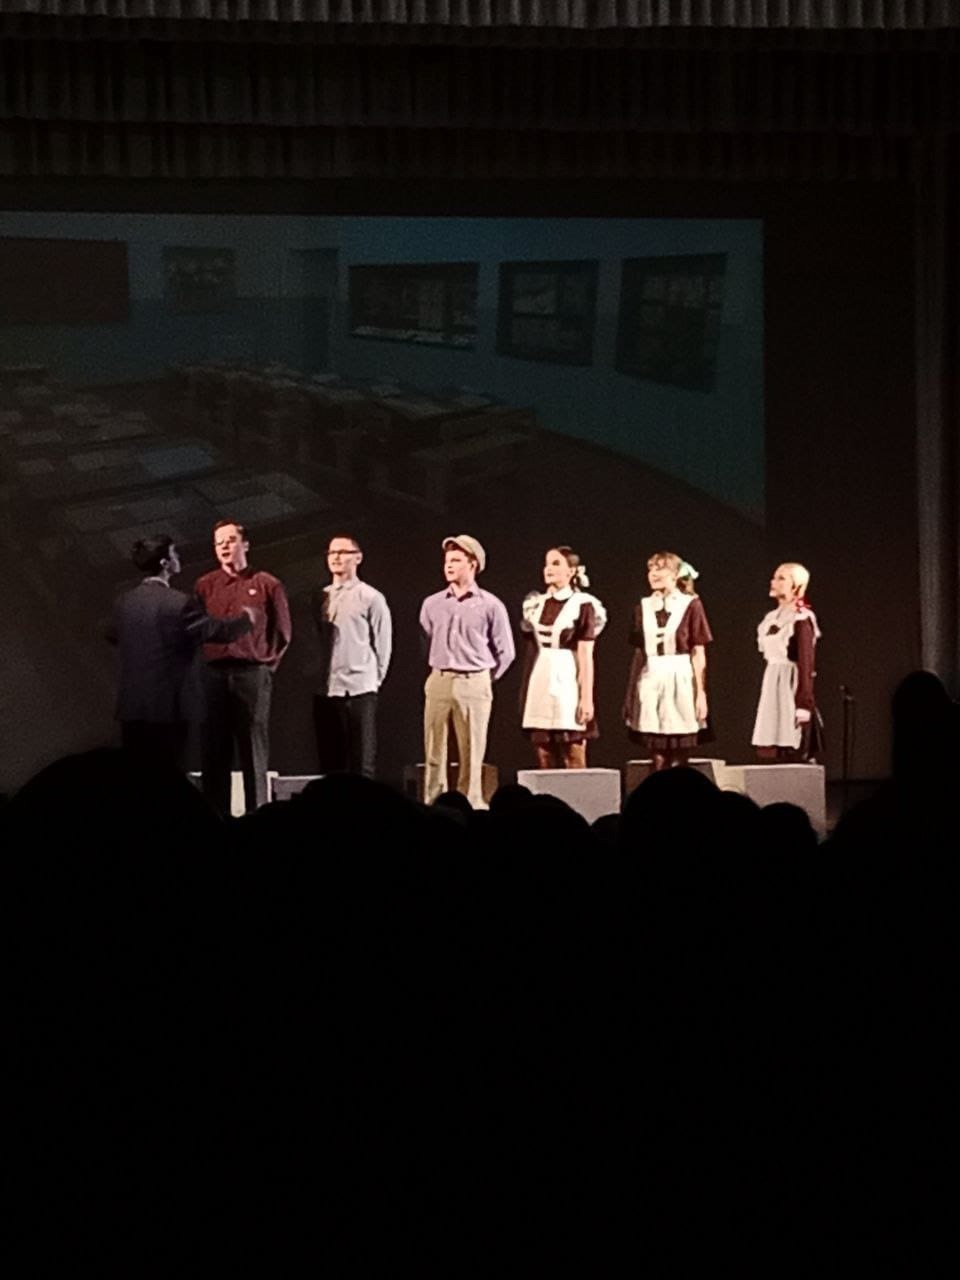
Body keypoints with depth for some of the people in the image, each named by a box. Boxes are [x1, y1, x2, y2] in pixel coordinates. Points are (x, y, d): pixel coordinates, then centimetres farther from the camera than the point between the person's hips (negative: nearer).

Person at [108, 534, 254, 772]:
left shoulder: (125, 601, 5)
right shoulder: (179, 603, -13)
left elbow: (113, 636, 24)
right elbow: (220, 630, -6)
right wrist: (245, 620, 14)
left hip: (131, 706, 5)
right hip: (169, 707, -5)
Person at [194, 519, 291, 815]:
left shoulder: (267, 585, 7)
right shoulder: (205, 586, 12)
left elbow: (282, 633, 10)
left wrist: (266, 664, 5)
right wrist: (201, 665, 5)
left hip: (252, 674, -2)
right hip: (213, 674, 2)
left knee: (254, 751, -2)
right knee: (214, 751, 0)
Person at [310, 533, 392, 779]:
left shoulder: (370, 598, -1)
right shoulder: (320, 599, 14)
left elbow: (382, 644, 0)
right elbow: (312, 640, 17)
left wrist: (373, 679, 0)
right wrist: (317, 677, 10)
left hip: (359, 690, -5)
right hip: (325, 691, 5)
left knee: (361, 763, -4)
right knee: (329, 761, 8)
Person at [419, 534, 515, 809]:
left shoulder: (490, 605, 0)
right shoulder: (432, 605, 8)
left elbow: (505, 652, 5)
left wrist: (486, 679, 7)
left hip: (473, 684, -3)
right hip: (438, 682, 3)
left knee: (471, 753, -2)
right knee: (434, 752, 1)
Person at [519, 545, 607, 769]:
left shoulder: (582, 605, -5)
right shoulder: (536, 604, 13)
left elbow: (586, 656, -8)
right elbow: (531, 650, 15)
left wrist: (587, 698, -13)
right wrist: (525, 691, 12)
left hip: (567, 683, -6)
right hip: (540, 686, 6)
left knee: (573, 763, -4)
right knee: (545, 763, 5)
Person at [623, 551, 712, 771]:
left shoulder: (690, 605, -1)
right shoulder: (643, 607, 9)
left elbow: (698, 653, -3)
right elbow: (639, 652, 12)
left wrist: (701, 693, -8)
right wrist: (631, 694, 10)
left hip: (680, 680, -3)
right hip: (650, 681, 3)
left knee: (679, 761, 0)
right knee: (658, 760, 3)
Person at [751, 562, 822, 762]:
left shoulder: (801, 619, -11)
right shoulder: (773, 617, 14)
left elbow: (806, 663, -15)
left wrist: (804, 704, -19)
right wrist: (766, 693, 16)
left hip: (791, 686, -8)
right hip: (772, 687, 8)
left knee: (794, 755, -7)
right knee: (773, 752, 5)